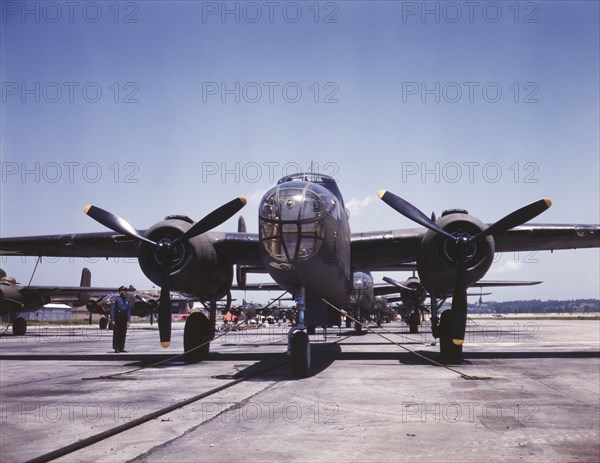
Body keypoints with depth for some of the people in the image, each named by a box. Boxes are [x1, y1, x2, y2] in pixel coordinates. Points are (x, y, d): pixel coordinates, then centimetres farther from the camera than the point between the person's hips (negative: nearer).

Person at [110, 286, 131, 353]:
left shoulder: (127, 300, 12)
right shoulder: (116, 299, -4)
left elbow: (128, 311, 14)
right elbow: (112, 310, -6)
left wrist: (128, 321, 7)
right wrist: (112, 320, -13)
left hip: (124, 319, 5)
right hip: (117, 319, -5)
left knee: (123, 334, 7)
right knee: (116, 334, -4)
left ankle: (121, 348, 14)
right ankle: (116, 348, -2)